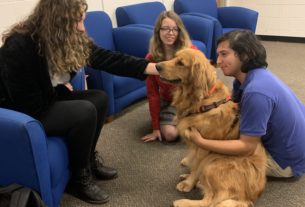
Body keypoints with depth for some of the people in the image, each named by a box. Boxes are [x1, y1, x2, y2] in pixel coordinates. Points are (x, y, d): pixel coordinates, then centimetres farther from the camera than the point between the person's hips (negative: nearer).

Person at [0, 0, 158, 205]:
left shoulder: (71, 39, -8)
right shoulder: (19, 47, -30)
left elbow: (107, 59, -12)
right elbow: (30, 104, -27)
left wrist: (153, 68, -16)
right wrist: (63, 90, -11)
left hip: (48, 99, 8)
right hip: (21, 113, -8)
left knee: (99, 97, -3)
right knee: (85, 111, -25)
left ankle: (90, 158, 15)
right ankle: (80, 178, -4)